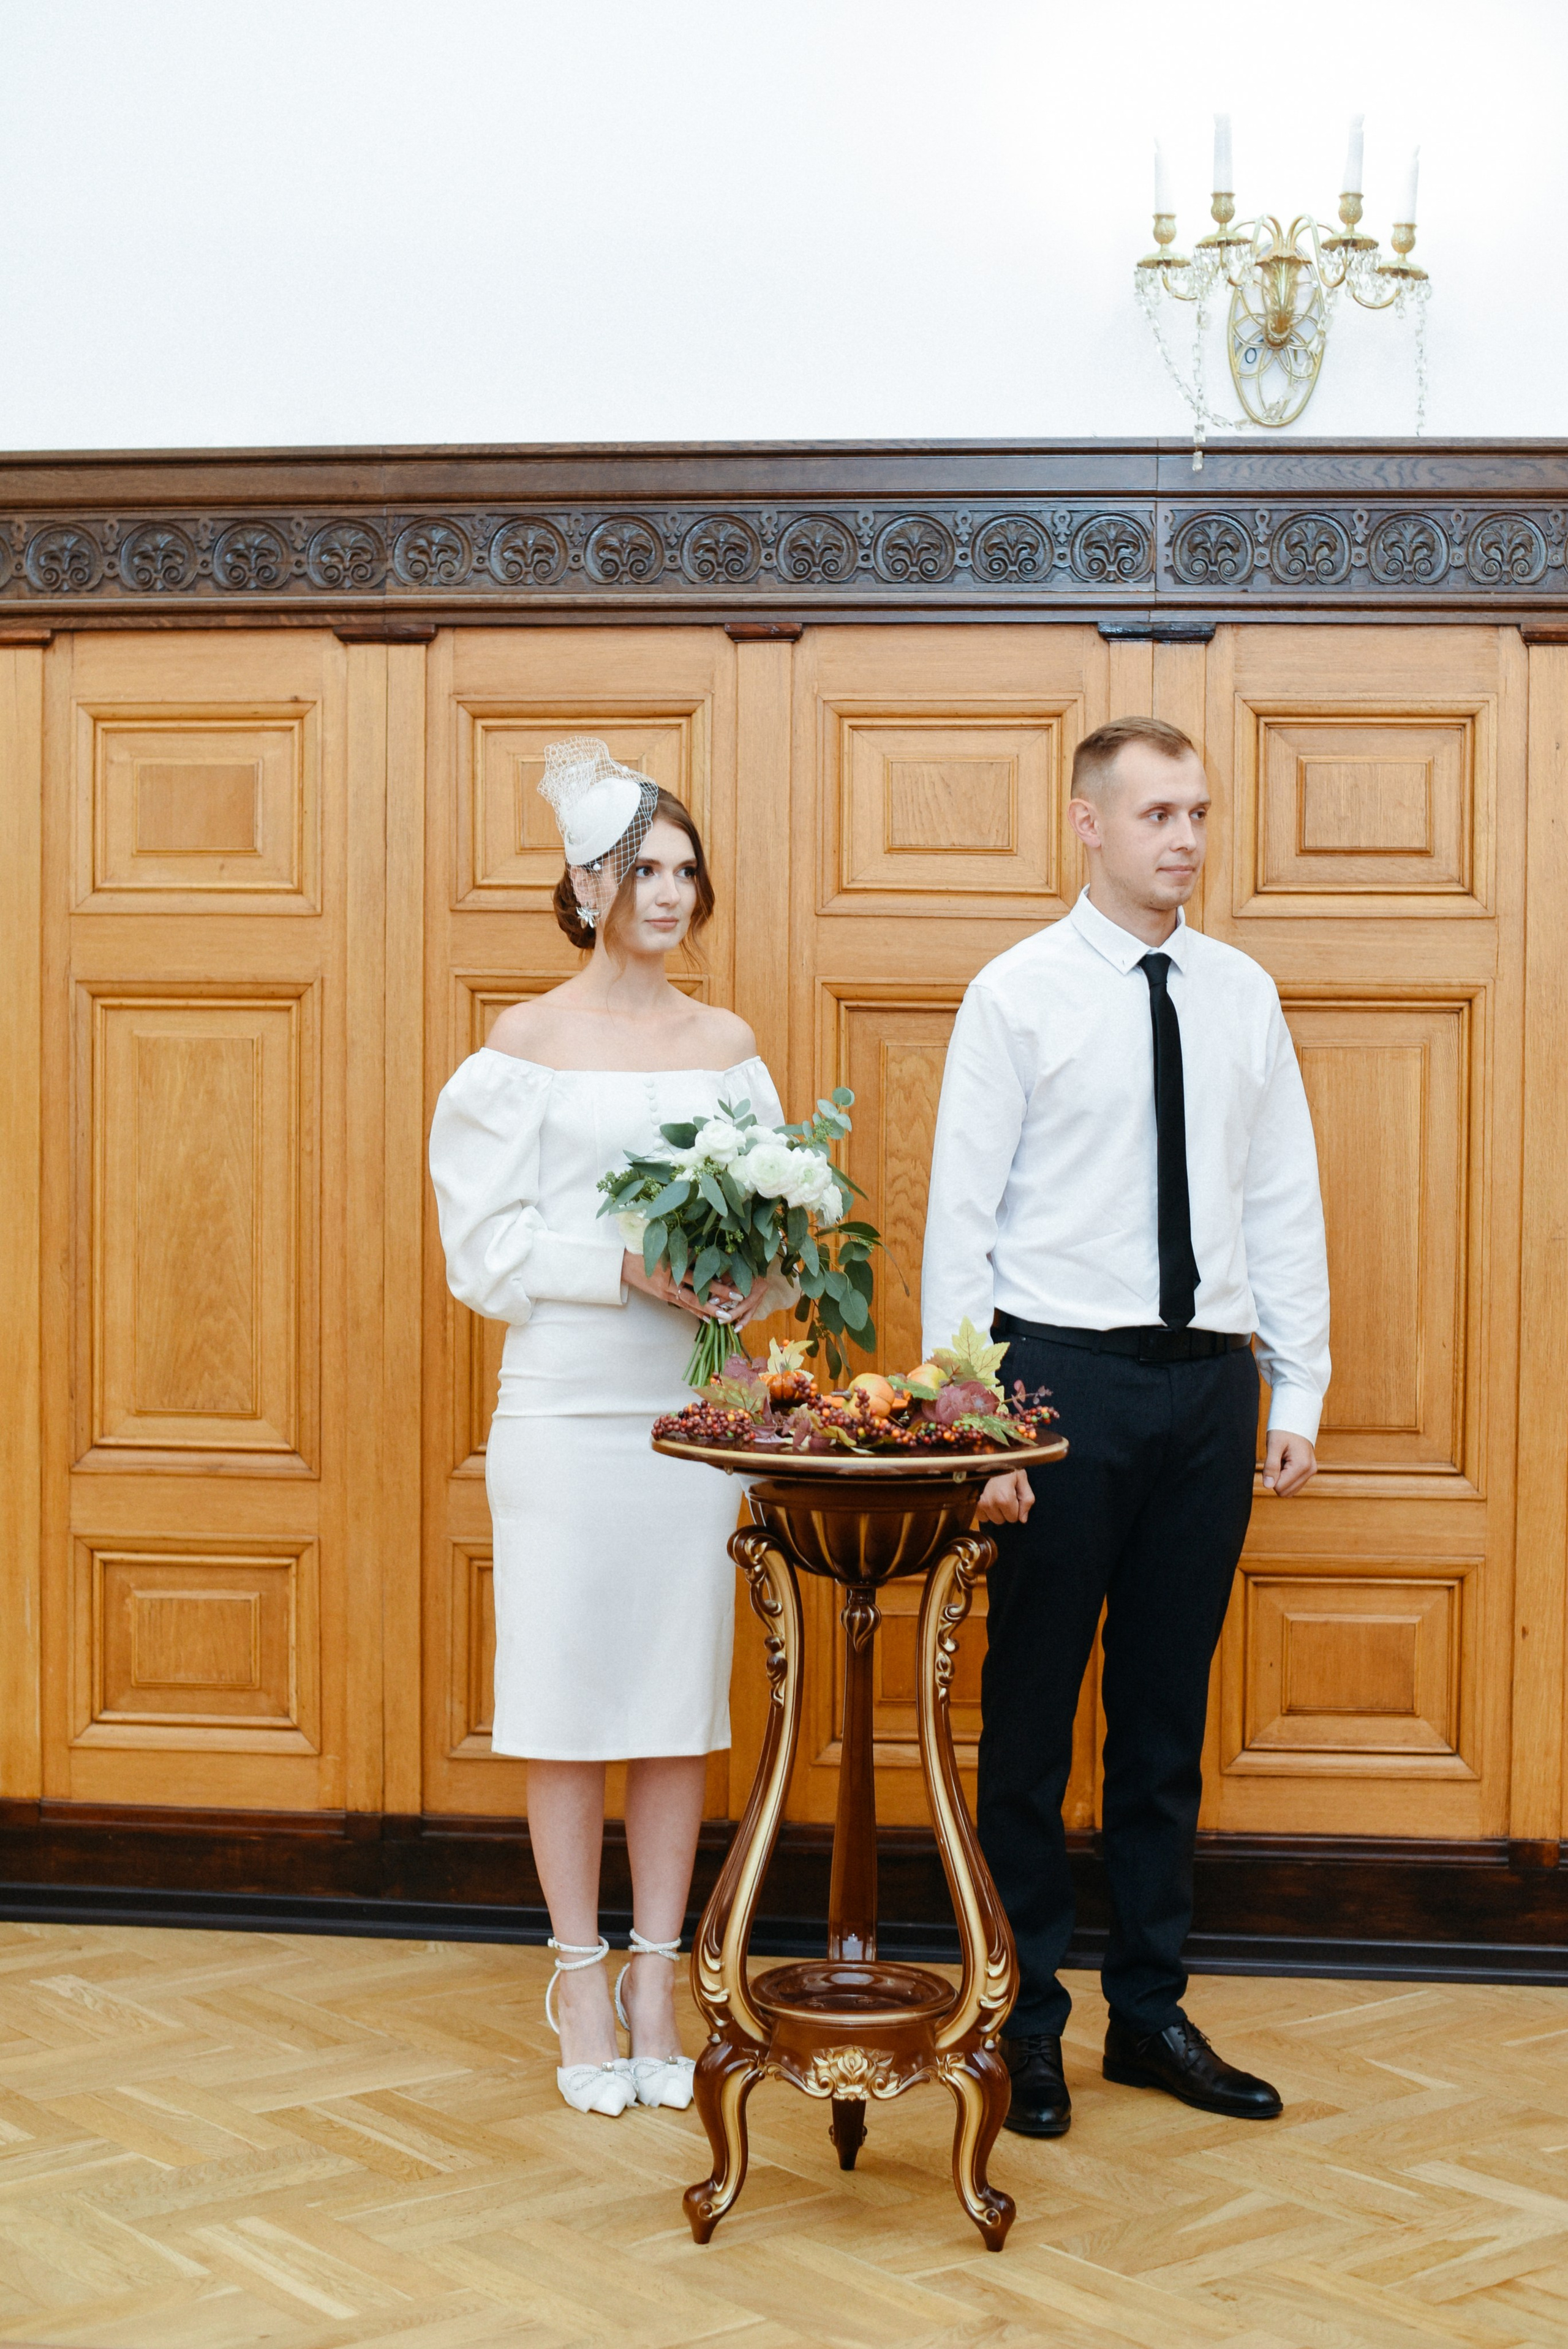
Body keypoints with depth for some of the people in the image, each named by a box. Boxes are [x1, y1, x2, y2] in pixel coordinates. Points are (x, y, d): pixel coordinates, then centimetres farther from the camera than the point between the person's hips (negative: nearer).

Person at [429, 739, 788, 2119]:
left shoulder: (728, 1047, 10)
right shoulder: (526, 1044, 0)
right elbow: (488, 1244, -4)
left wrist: (748, 1275, -11)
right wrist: (628, 1267, -17)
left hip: (693, 1406, 3)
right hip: (563, 1407, -3)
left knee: (682, 1702, 6)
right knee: (570, 1699, 2)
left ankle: (656, 1986, 18)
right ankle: (582, 1985, 16)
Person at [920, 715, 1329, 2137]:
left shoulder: (1242, 994, 9)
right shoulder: (1019, 992, -4)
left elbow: (1286, 1203, 11)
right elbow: (962, 1214, -6)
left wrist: (1301, 1390, 5)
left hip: (1210, 1381, 4)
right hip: (1065, 1373, -4)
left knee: (1170, 1713, 12)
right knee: (1032, 1711, 4)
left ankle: (1151, 2011, 24)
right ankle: (1026, 2022, 18)